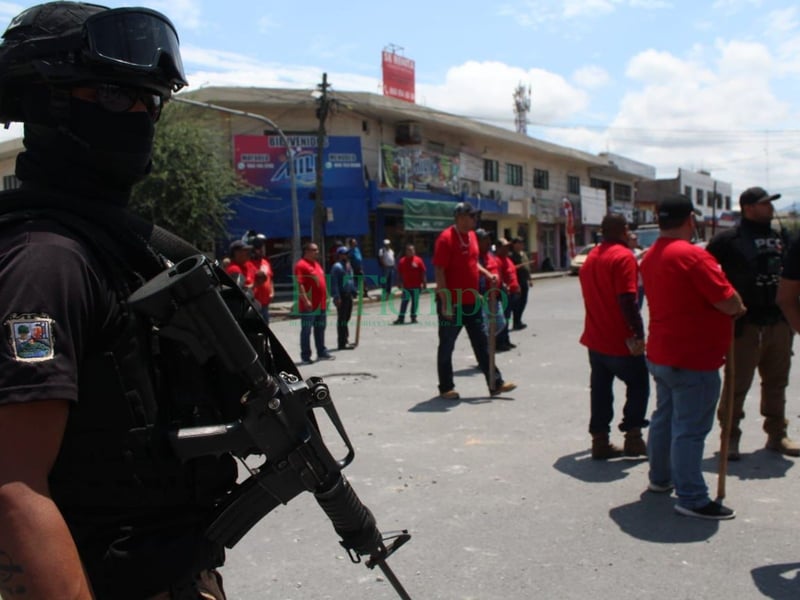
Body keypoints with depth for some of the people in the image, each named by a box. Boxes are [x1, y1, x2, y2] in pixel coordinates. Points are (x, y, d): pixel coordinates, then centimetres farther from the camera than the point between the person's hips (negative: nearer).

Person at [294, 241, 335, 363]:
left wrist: (325, 298, 21)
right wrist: (306, 300, -24)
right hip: (309, 306, -9)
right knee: (306, 330, -2)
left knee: (320, 329, 15)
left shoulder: (316, 263, 17)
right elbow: (299, 284, -18)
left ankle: (322, 352, 24)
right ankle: (305, 356, 3)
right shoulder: (301, 265, -11)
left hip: (321, 304, 9)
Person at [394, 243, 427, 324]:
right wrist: (400, 283, 7)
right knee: (404, 301, 0)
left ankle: (413, 317, 17)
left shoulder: (418, 260, -1)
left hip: (416, 286, -1)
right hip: (406, 286, 1)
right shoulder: (402, 261, 4)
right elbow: (399, 273, 9)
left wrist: (423, 283, -3)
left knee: (415, 301, 6)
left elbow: (423, 272, 0)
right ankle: (401, 317, 1)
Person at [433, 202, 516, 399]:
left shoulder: (472, 235, 10)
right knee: (447, 346, 5)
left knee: (482, 343, 10)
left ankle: (495, 383, 16)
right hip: (452, 303, -8)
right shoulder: (446, 238, -15)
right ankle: (446, 388, 15)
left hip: (472, 301, 8)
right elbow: (439, 272, -18)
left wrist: (488, 275, 5)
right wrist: (445, 303, -21)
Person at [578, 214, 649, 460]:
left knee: (600, 389, 11)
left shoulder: (592, 256, 11)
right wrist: (639, 331, -18)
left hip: (594, 338, 7)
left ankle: (600, 441, 14)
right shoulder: (624, 256, -14)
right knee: (638, 384, 9)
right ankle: (633, 438, 9)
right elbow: (627, 301, -23)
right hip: (620, 340, -7)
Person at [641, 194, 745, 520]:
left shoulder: (651, 257, 9)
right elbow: (729, 303, -20)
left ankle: (660, 478, 33)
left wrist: (730, 307, 9)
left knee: (664, 417, 20)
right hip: (693, 359, -9)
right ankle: (692, 499, 3)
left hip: (661, 354, 9)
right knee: (690, 429, -4)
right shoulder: (693, 255, -20)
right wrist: (739, 307, 2)